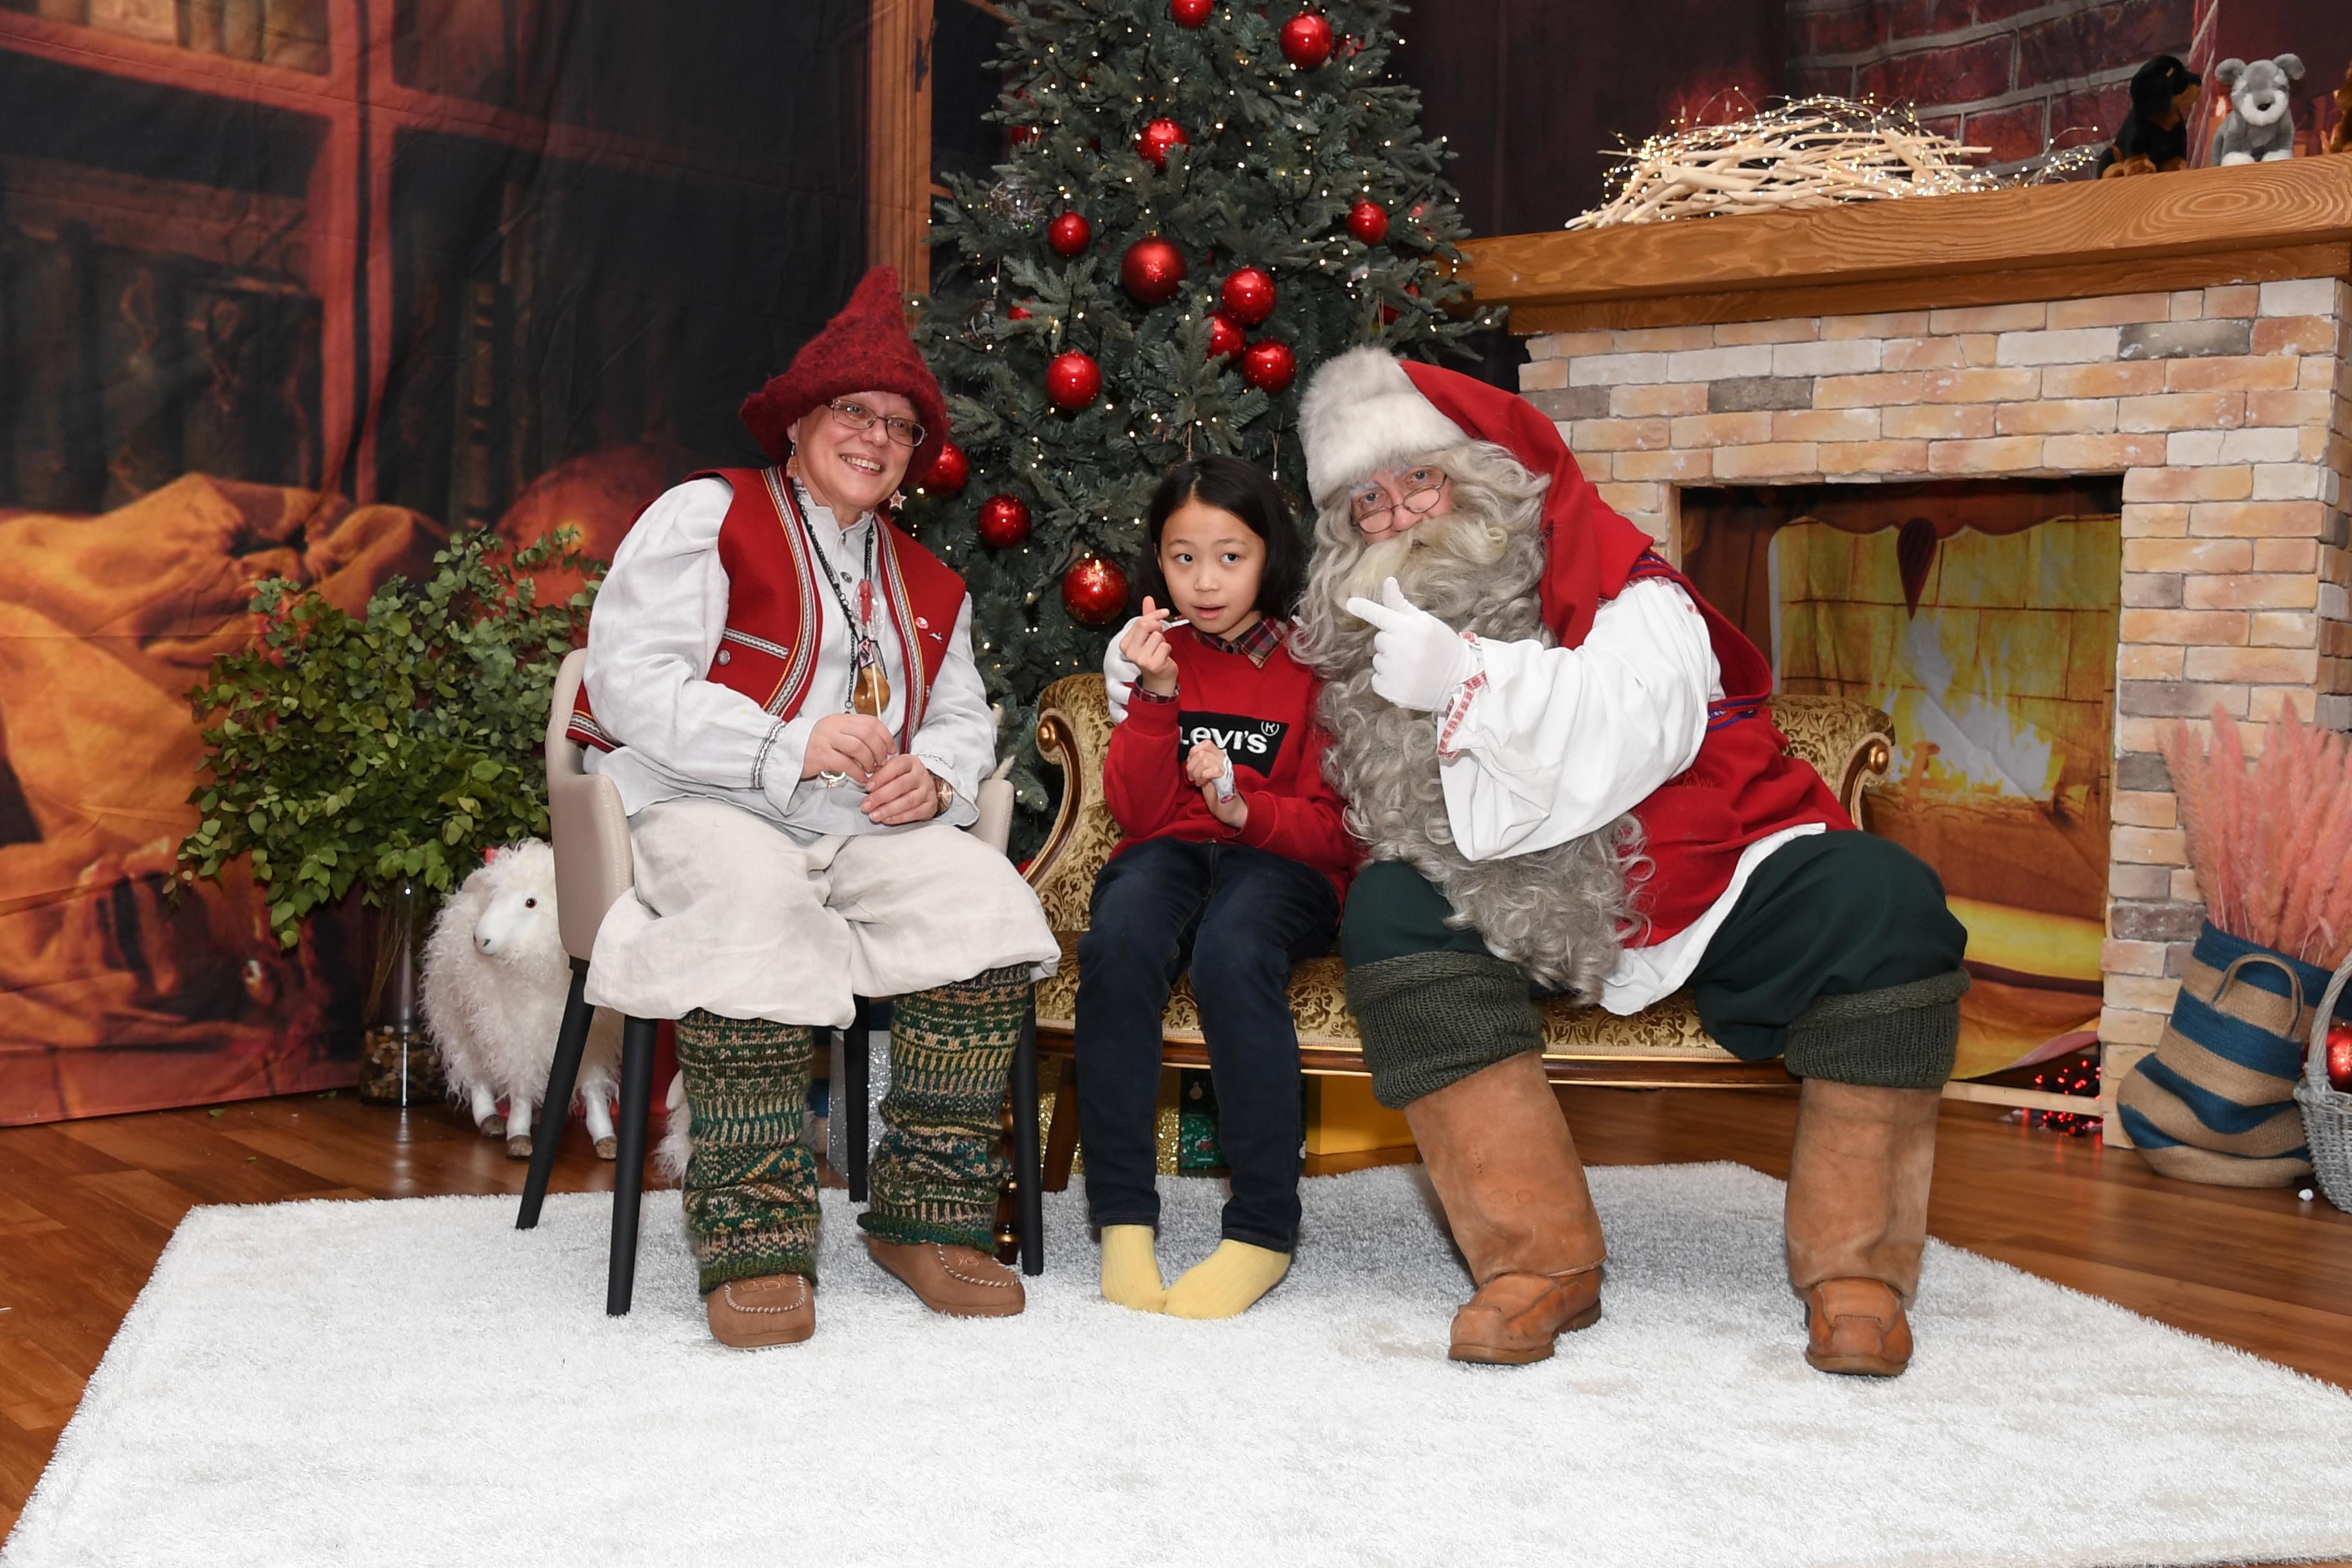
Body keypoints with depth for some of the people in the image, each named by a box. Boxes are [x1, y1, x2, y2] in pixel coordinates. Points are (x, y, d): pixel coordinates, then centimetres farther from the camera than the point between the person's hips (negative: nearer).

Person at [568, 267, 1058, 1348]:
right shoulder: (708, 515, 4)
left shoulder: (927, 585, 25)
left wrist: (935, 775, -4)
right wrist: (791, 747, -19)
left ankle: (928, 1216, -18)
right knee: (757, 912, -39)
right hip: (701, 809, -5)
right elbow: (631, 681, -8)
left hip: (866, 827, 5)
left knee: (987, 897, -25)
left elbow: (964, 718, 23)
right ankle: (755, 1245, -32)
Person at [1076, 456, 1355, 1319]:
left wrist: (1247, 808, -20)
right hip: (1169, 853, 3)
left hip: (1280, 860, -2)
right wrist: (1157, 696, -11)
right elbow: (1135, 810, 3)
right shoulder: (1162, 654, 12)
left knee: (1233, 953, -37)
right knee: (1118, 945, -33)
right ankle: (1123, 1218, -25)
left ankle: (1264, 1231, -27)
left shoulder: (1314, 663, 3)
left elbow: (1339, 829, -1)